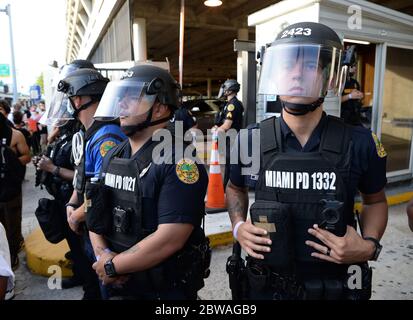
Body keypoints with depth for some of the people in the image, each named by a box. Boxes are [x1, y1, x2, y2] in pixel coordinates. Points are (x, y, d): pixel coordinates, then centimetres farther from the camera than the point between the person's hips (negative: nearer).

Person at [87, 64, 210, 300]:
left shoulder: (178, 160, -21)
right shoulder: (113, 156, 3)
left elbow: (170, 239, -26)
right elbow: (96, 214, 8)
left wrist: (112, 266, -16)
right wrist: (102, 254, -9)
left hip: (167, 289, -6)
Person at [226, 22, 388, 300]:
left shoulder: (360, 144, -13)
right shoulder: (252, 141, -12)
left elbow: (375, 201, 5)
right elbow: (236, 188, 7)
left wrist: (370, 245, -11)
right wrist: (239, 227, -8)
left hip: (334, 287, 0)